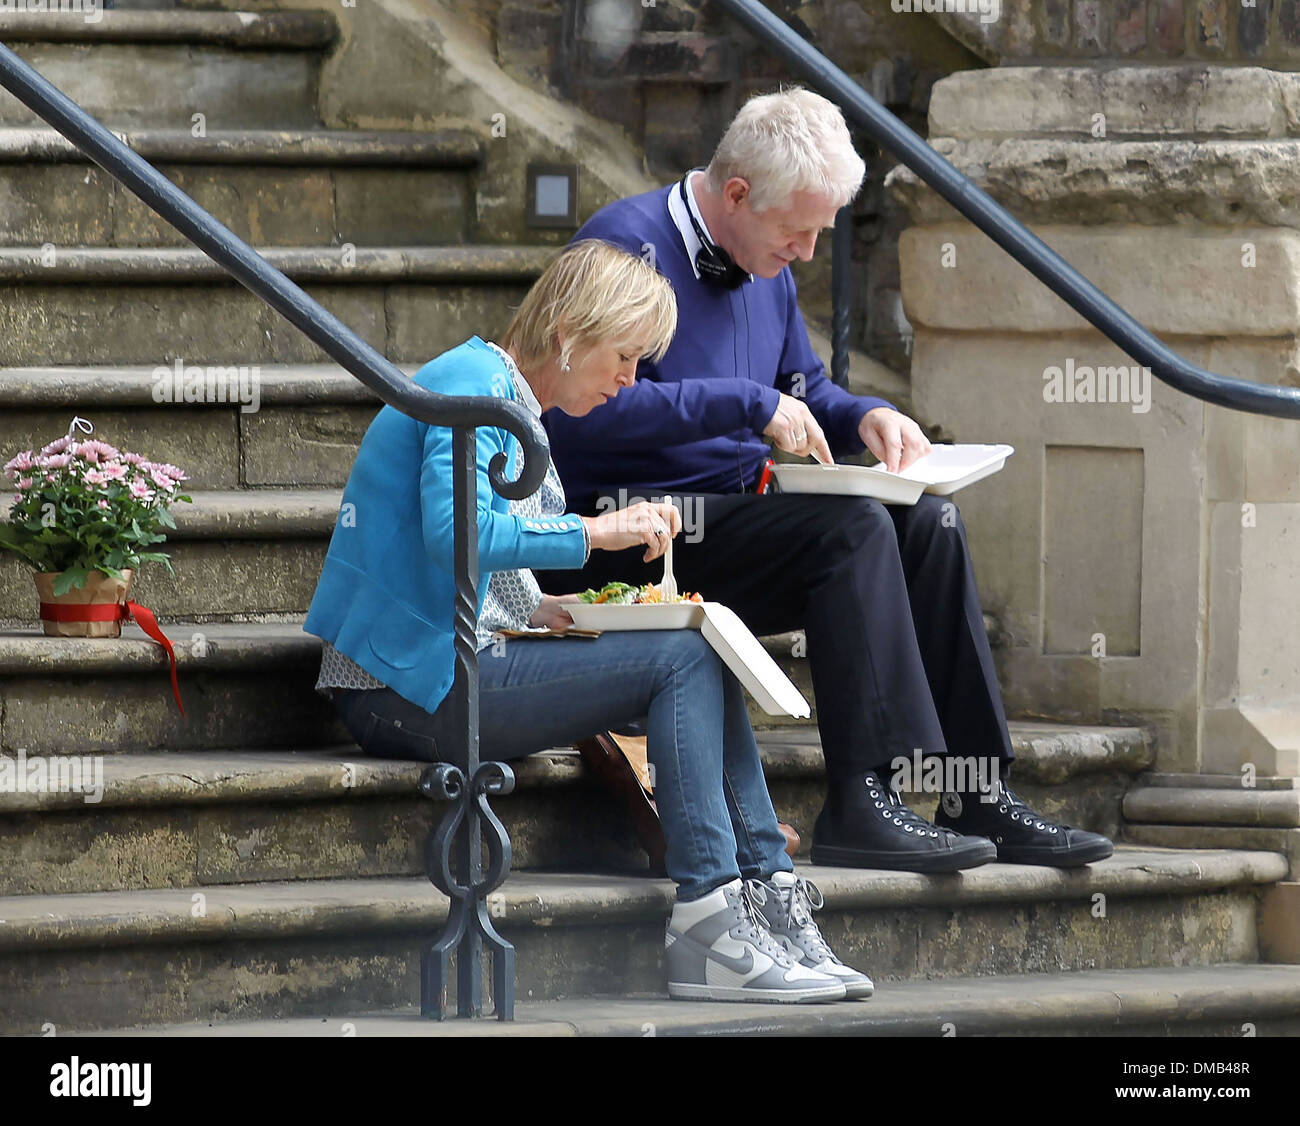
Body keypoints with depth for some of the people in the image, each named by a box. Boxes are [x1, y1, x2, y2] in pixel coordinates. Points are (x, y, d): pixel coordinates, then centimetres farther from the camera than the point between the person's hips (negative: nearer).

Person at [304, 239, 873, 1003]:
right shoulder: (474, 384, -10)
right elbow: (453, 532, -27)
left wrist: (553, 612, 5)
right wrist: (598, 532, -22)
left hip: (446, 670, 10)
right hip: (412, 688, -10)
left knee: (705, 659, 0)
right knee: (684, 660, -16)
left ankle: (771, 897, -8)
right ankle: (708, 917, -20)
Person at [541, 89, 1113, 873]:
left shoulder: (767, 271, 14)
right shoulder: (629, 247, -14)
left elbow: (802, 390, 28)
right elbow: (597, 406, -25)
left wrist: (865, 418, 5)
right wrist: (751, 405, -24)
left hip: (729, 516, 9)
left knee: (928, 523, -7)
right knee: (852, 529, -26)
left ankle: (979, 798, -10)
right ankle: (862, 805, -32)